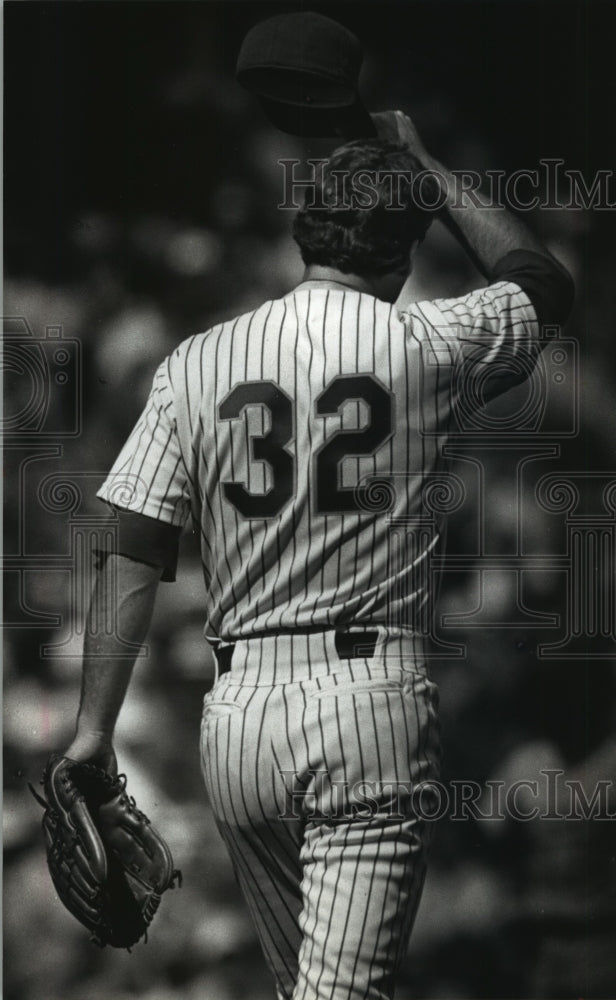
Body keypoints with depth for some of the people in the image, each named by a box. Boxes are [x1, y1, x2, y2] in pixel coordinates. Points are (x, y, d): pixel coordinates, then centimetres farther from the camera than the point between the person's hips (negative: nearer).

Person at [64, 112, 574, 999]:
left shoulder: (196, 363, 5)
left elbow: (132, 552, 2)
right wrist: (427, 169, 31)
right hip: (371, 701, -4)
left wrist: (94, 727, 5)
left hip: (235, 716, 4)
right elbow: (546, 284, 22)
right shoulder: (427, 344, 0)